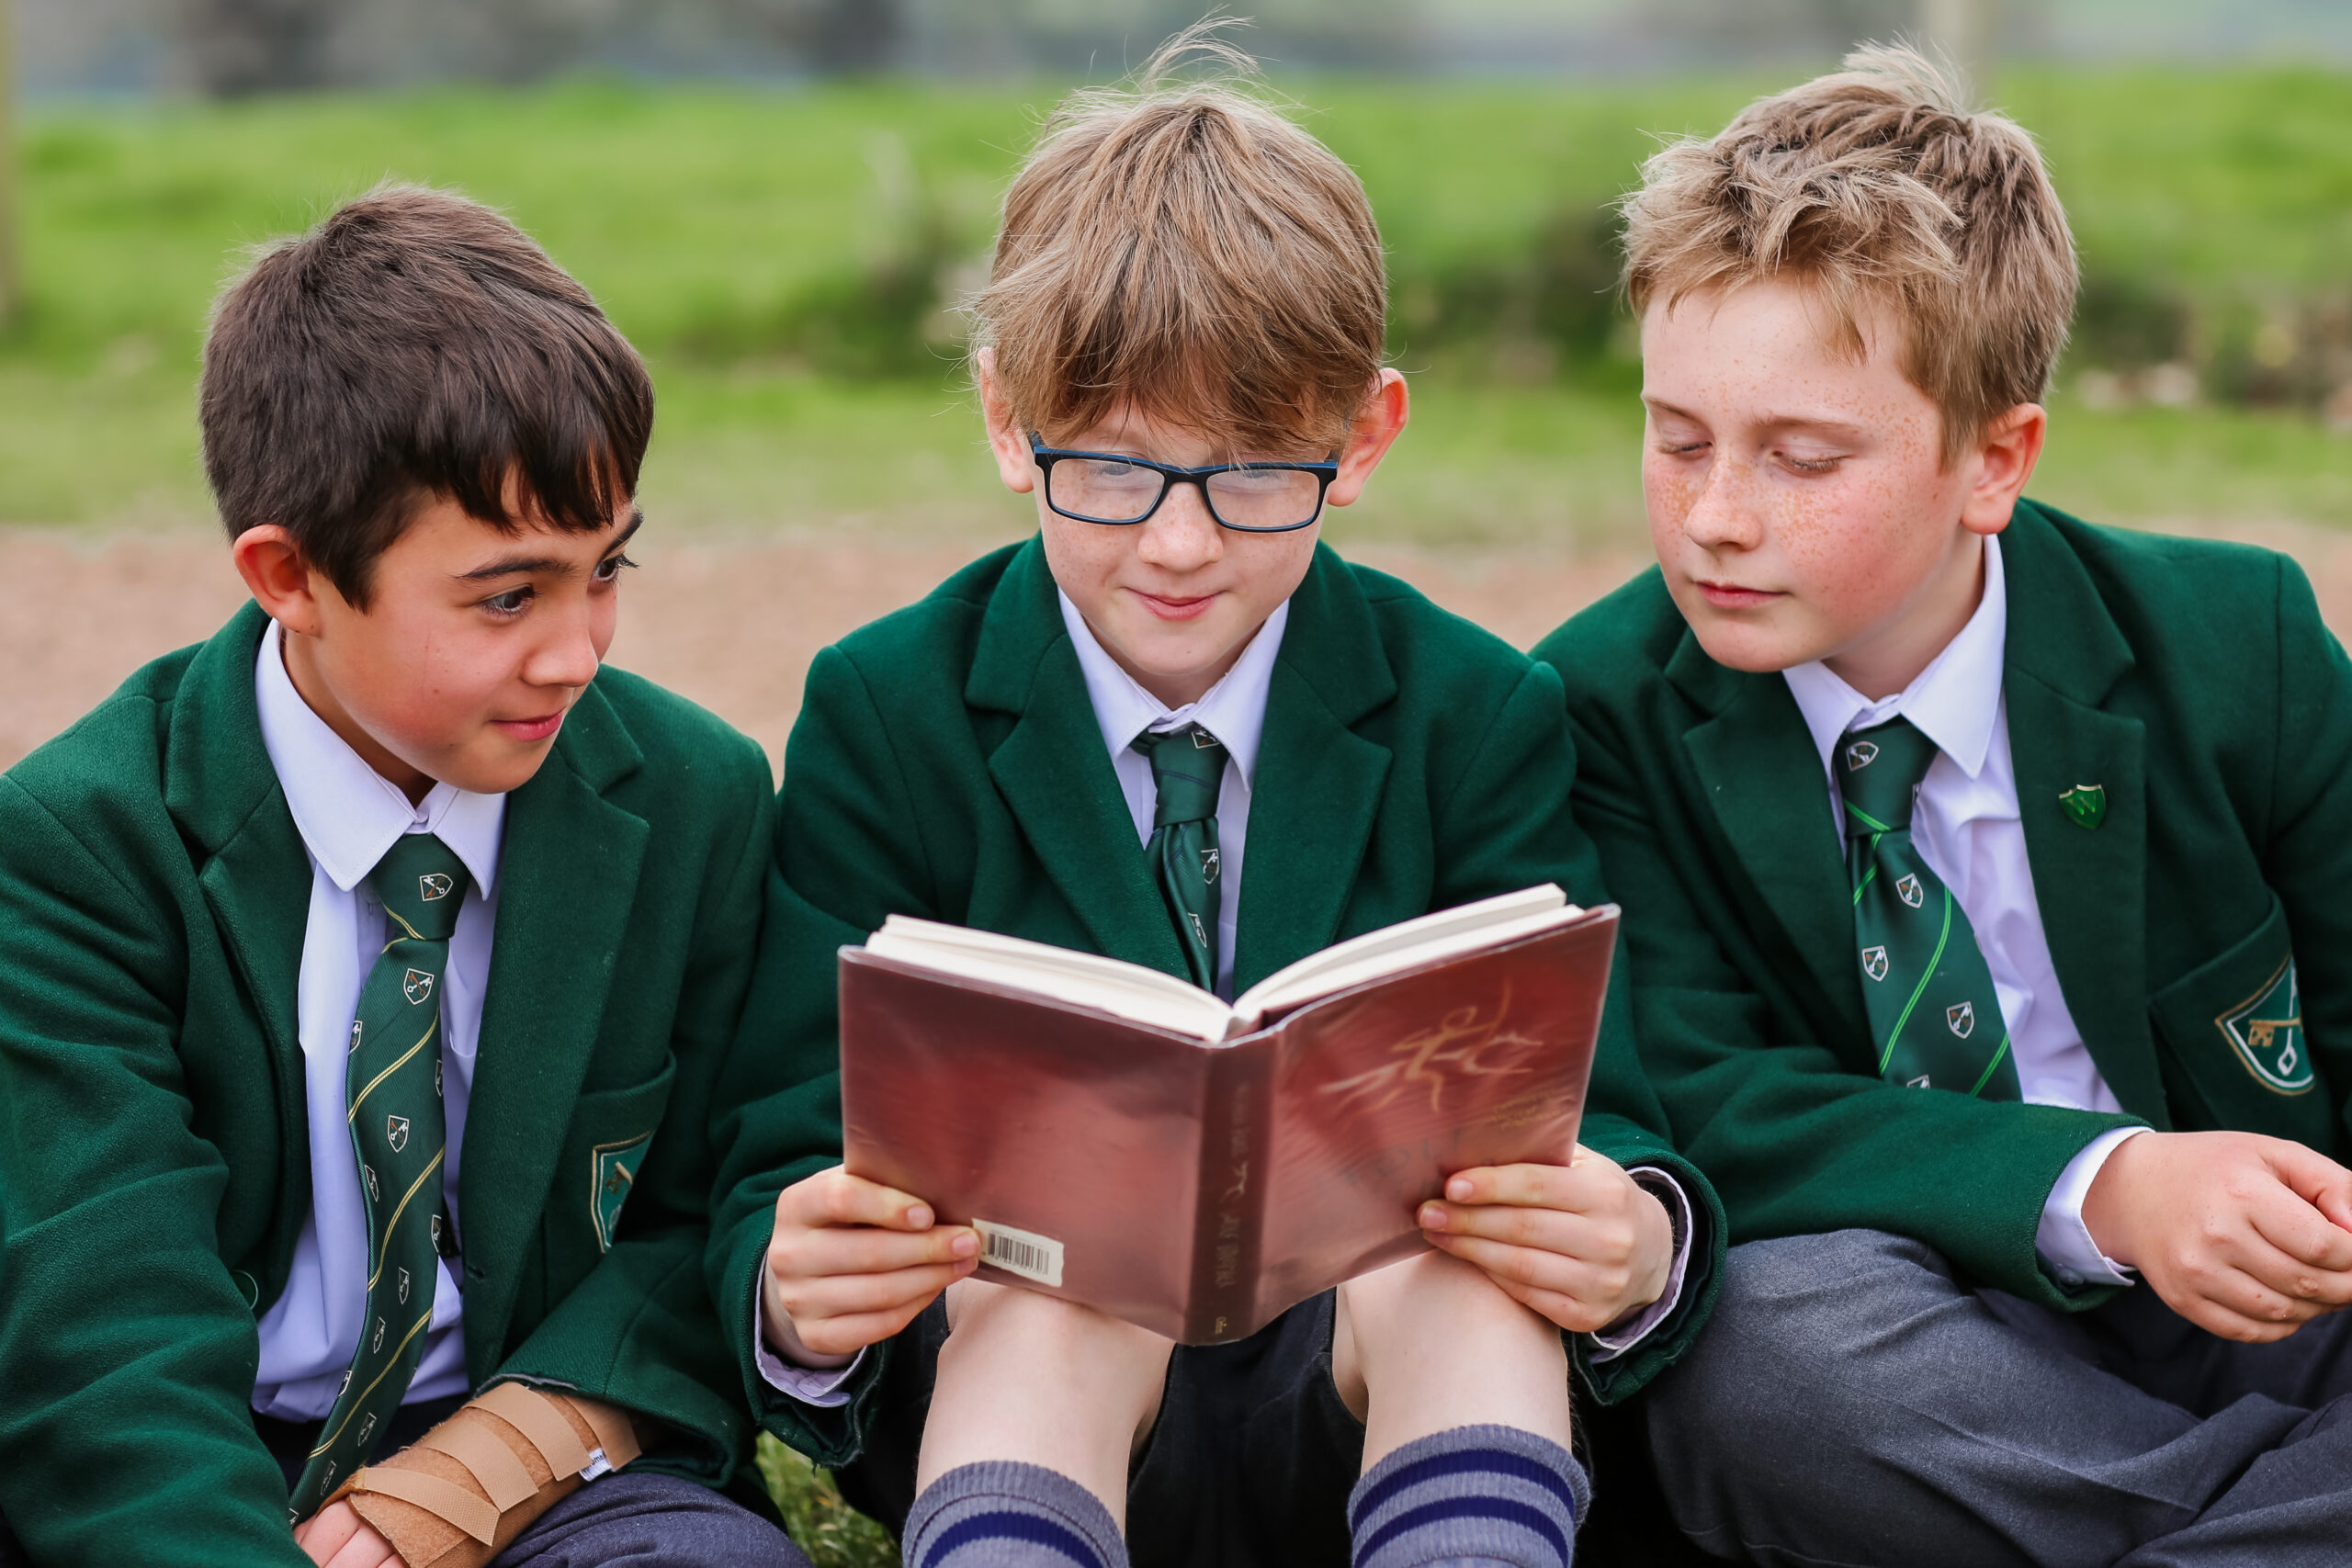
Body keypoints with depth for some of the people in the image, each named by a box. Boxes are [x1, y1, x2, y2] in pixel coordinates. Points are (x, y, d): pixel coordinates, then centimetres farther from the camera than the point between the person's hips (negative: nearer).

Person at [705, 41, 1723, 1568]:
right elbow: (785, 1158, -3)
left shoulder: (1477, 715, 2)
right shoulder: (885, 713, 0)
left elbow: (1593, 1122, -2)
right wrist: (796, 1294, -29)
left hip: (1373, 1374, 1)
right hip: (999, 1372, -1)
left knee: (1463, 1267, -33)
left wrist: (1636, 1247, -29)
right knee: (1053, 1281, -35)